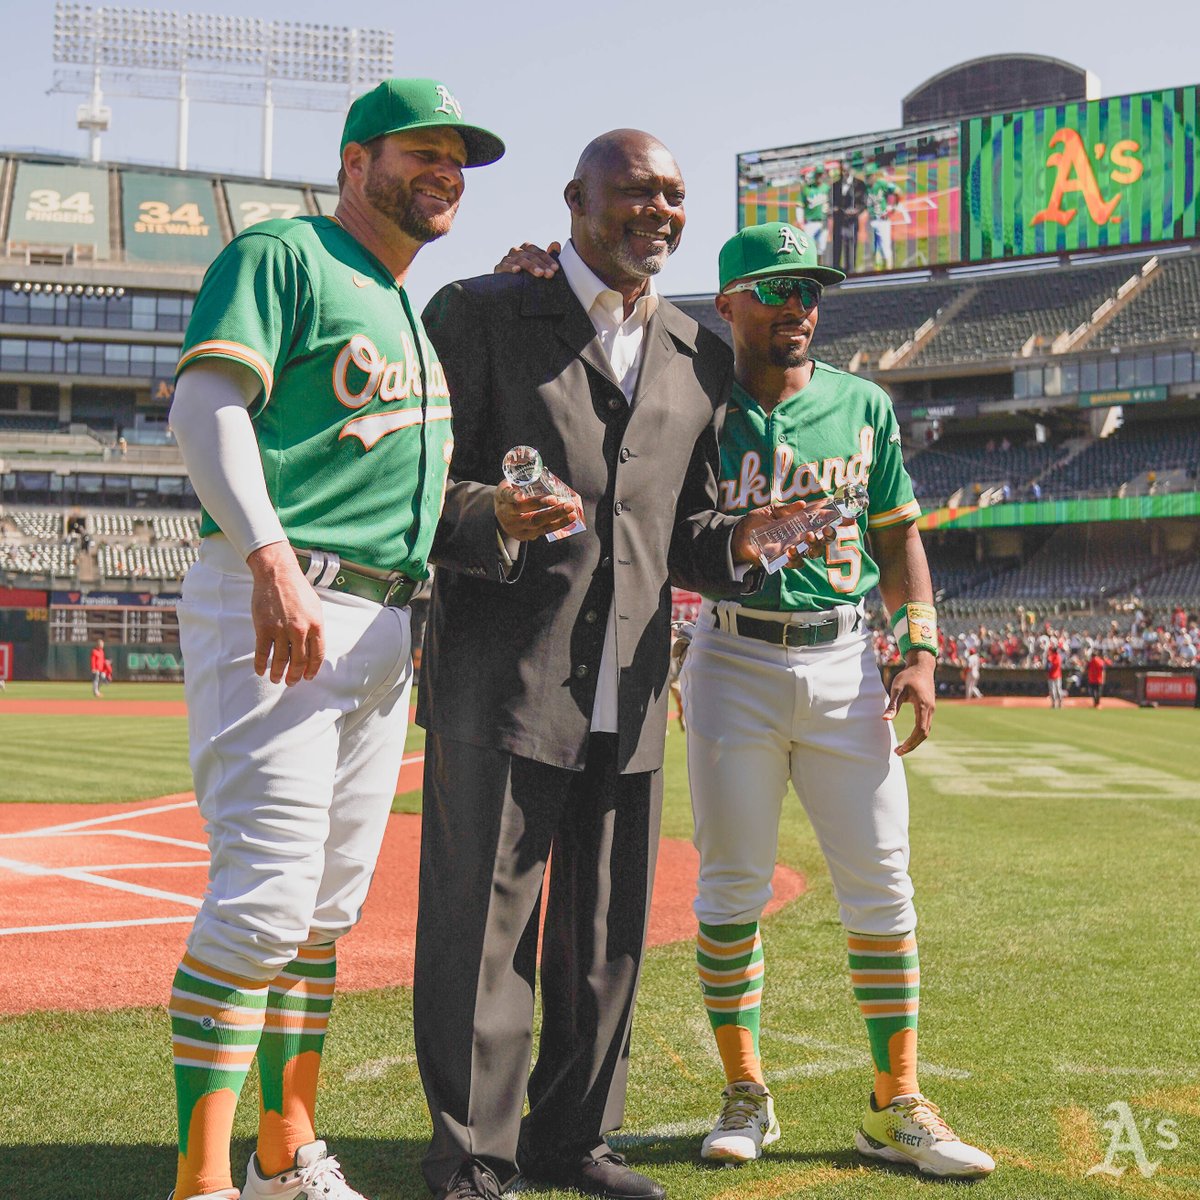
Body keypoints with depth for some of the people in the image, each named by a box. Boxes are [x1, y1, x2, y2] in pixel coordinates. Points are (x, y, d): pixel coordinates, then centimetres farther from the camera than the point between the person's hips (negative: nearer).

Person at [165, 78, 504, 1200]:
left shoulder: (414, 311, 25)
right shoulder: (283, 255, -1)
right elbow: (206, 404, -15)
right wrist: (272, 560, -29)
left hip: (383, 629, 9)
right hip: (272, 606, -9)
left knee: (329, 901, 11)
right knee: (266, 890, -15)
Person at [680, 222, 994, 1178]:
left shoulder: (863, 406, 8)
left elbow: (898, 535, 13)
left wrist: (921, 649, 0)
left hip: (847, 661, 2)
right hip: (734, 662, -2)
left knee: (882, 885, 2)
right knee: (732, 887, 2)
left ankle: (897, 1107, 11)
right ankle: (745, 1096, 17)